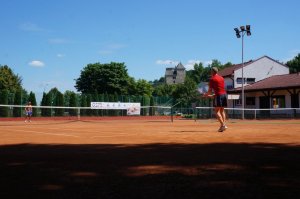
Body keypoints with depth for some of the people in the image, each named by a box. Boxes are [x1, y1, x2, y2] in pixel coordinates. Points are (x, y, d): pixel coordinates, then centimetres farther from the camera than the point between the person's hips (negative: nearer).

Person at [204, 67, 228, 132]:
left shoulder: (212, 79, -3)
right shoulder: (221, 78, 17)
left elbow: (210, 90, -3)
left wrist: (206, 94, 16)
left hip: (218, 95, -7)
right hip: (224, 94, 7)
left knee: (217, 111, -5)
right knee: (222, 110, 14)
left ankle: (222, 125, -18)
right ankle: (224, 124, 5)